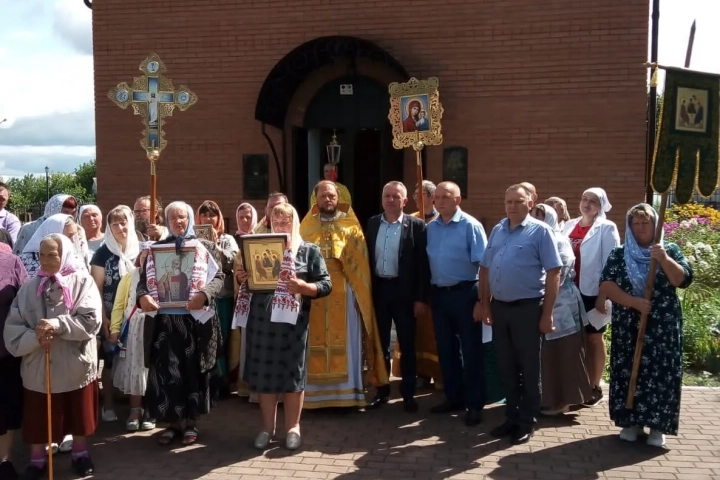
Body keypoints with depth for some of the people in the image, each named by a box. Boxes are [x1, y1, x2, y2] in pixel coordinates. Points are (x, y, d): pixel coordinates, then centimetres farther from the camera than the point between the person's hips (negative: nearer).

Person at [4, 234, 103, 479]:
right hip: (38, 365, 2)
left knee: (79, 413, 15)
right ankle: (37, 460, 30)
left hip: (75, 364, -1)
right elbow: (13, 330, -2)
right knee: (37, 416, 11)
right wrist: (35, 338, -20)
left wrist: (57, 325, -23)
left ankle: (80, 453, 35)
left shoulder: (82, 281, -6)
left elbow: (91, 320, -14)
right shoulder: (29, 287, 1)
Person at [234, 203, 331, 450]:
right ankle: (267, 427, 20)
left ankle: (293, 427, 18)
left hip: (292, 321, -3)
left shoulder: (309, 251, 2)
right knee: (264, 373, 8)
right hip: (260, 319, 3)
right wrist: (241, 278, -4)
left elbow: (326, 285, -4)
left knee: (292, 374, 4)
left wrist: (300, 285, -20)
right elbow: (247, 280, 18)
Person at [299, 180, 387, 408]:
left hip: (345, 292, -1)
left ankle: (347, 391, 8)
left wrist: (361, 293, -6)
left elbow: (360, 260, 3)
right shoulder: (307, 226, 11)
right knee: (316, 342, 3)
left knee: (346, 342, 0)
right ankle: (316, 392, 10)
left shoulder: (351, 225, 7)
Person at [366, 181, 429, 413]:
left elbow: (423, 263, -7)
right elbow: (367, 257, 7)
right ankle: (382, 390, 25)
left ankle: (408, 394, 18)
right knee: (380, 343, 12)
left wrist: (421, 298, -10)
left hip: (403, 290, -3)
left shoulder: (416, 225, -5)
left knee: (407, 344, 6)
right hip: (378, 289, 4)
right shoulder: (372, 223, 6)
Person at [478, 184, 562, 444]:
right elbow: (485, 269, 14)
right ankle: (512, 417, 27)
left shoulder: (540, 231, -7)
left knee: (528, 368, 6)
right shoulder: (497, 230, 11)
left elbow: (553, 273, -10)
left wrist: (547, 313, -13)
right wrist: (484, 303, 9)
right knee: (506, 367, 13)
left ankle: (527, 422, 18)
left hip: (527, 307, -6)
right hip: (499, 307, 6)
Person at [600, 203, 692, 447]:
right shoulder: (619, 254, 4)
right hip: (628, 327, 1)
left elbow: (683, 280, -9)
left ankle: (658, 425, 12)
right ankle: (631, 421, 17)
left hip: (663, 327, -1)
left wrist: (664, 259, -23)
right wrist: (634, 302, -17)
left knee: (660, 373, 0)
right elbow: (606, 286, -6)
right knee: (628, 371, 4)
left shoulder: (670, 250, 4)